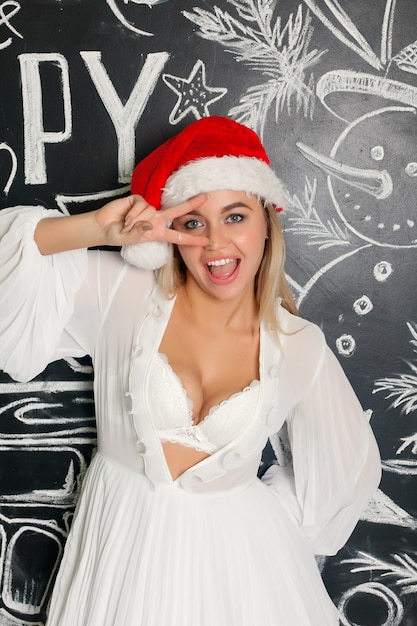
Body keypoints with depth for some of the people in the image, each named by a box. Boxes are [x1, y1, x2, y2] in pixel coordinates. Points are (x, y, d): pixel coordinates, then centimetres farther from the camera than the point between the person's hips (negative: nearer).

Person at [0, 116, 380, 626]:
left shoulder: (300, 348, -9)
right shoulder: (121, 292, -11)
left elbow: (348, 468, 4)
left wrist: (264, 513, 1)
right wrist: (98, 229, -26)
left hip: (236, 551, 0)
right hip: (124, 541, 1)